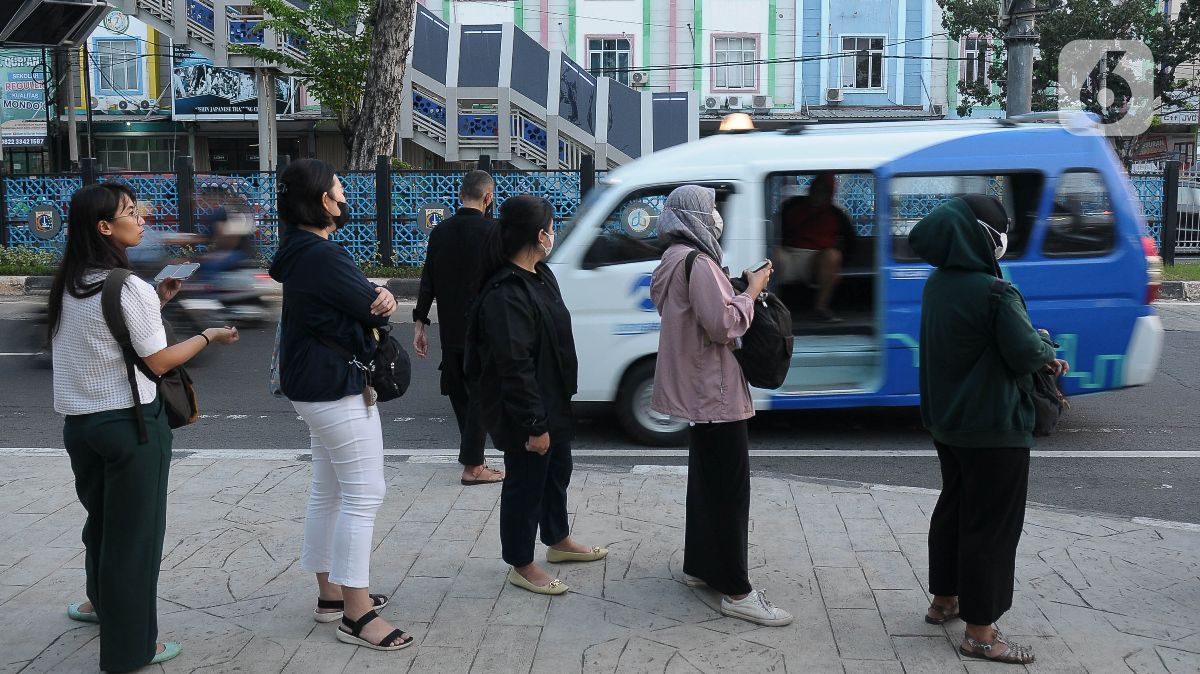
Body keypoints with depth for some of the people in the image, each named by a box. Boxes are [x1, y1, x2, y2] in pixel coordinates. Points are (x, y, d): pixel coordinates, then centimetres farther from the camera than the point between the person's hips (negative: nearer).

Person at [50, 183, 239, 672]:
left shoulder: (70, 285, 4)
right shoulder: (130, 287, -19)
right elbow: (158, 362, -14)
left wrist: (156, 301, 10)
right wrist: (209, 336, -2)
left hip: (79, 422, 7)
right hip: (130, 422, -7)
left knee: (101, 517, 26)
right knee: (134, 529, 6)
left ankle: (102, 601, 47)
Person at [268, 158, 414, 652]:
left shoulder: (301, 250, 11)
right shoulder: (321, 255, -22)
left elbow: (372, 299, 5)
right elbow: (375, 312, -17)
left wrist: (377, 295, -16)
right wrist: (381, 301, 5)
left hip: (319, 386, 11)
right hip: (339, 388, -11)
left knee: (328, 493, 17)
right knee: (363, 497, -5)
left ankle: (330, 593, 29)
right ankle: (357, 615, 2)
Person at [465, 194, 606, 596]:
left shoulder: (540, 276, 5)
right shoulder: (505, 294, -27)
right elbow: (514, 367, -27)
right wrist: (534, 424, -24)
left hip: (552, 402, 10)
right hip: (524, 415, -10)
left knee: (557, 471, 24)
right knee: (525, 483, 6)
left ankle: (558, 541, 45)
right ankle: (521, 566, 24)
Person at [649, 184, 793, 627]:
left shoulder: (677, 260, 13)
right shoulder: (698, 262, -19)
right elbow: (724, 326, -24)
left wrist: (739, 288, 6)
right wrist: (752, 291, -11)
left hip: (697, 389, 11)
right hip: (714, 391, -11)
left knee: (706, 479, 19)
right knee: (730, 489, -6)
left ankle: (700, 565, 29)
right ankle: (736, 591, 0)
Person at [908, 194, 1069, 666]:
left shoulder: (938, 285, 3)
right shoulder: (994, 292, -24)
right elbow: (1027, 353, -19)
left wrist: (1039, 360, 10)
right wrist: (1046, 347, 4)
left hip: (947, 422, 9)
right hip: (995, 429, -8)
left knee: (954, 507, 21)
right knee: (992, 523, 2)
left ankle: (944, 600, 34)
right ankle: (979, 632, 10)